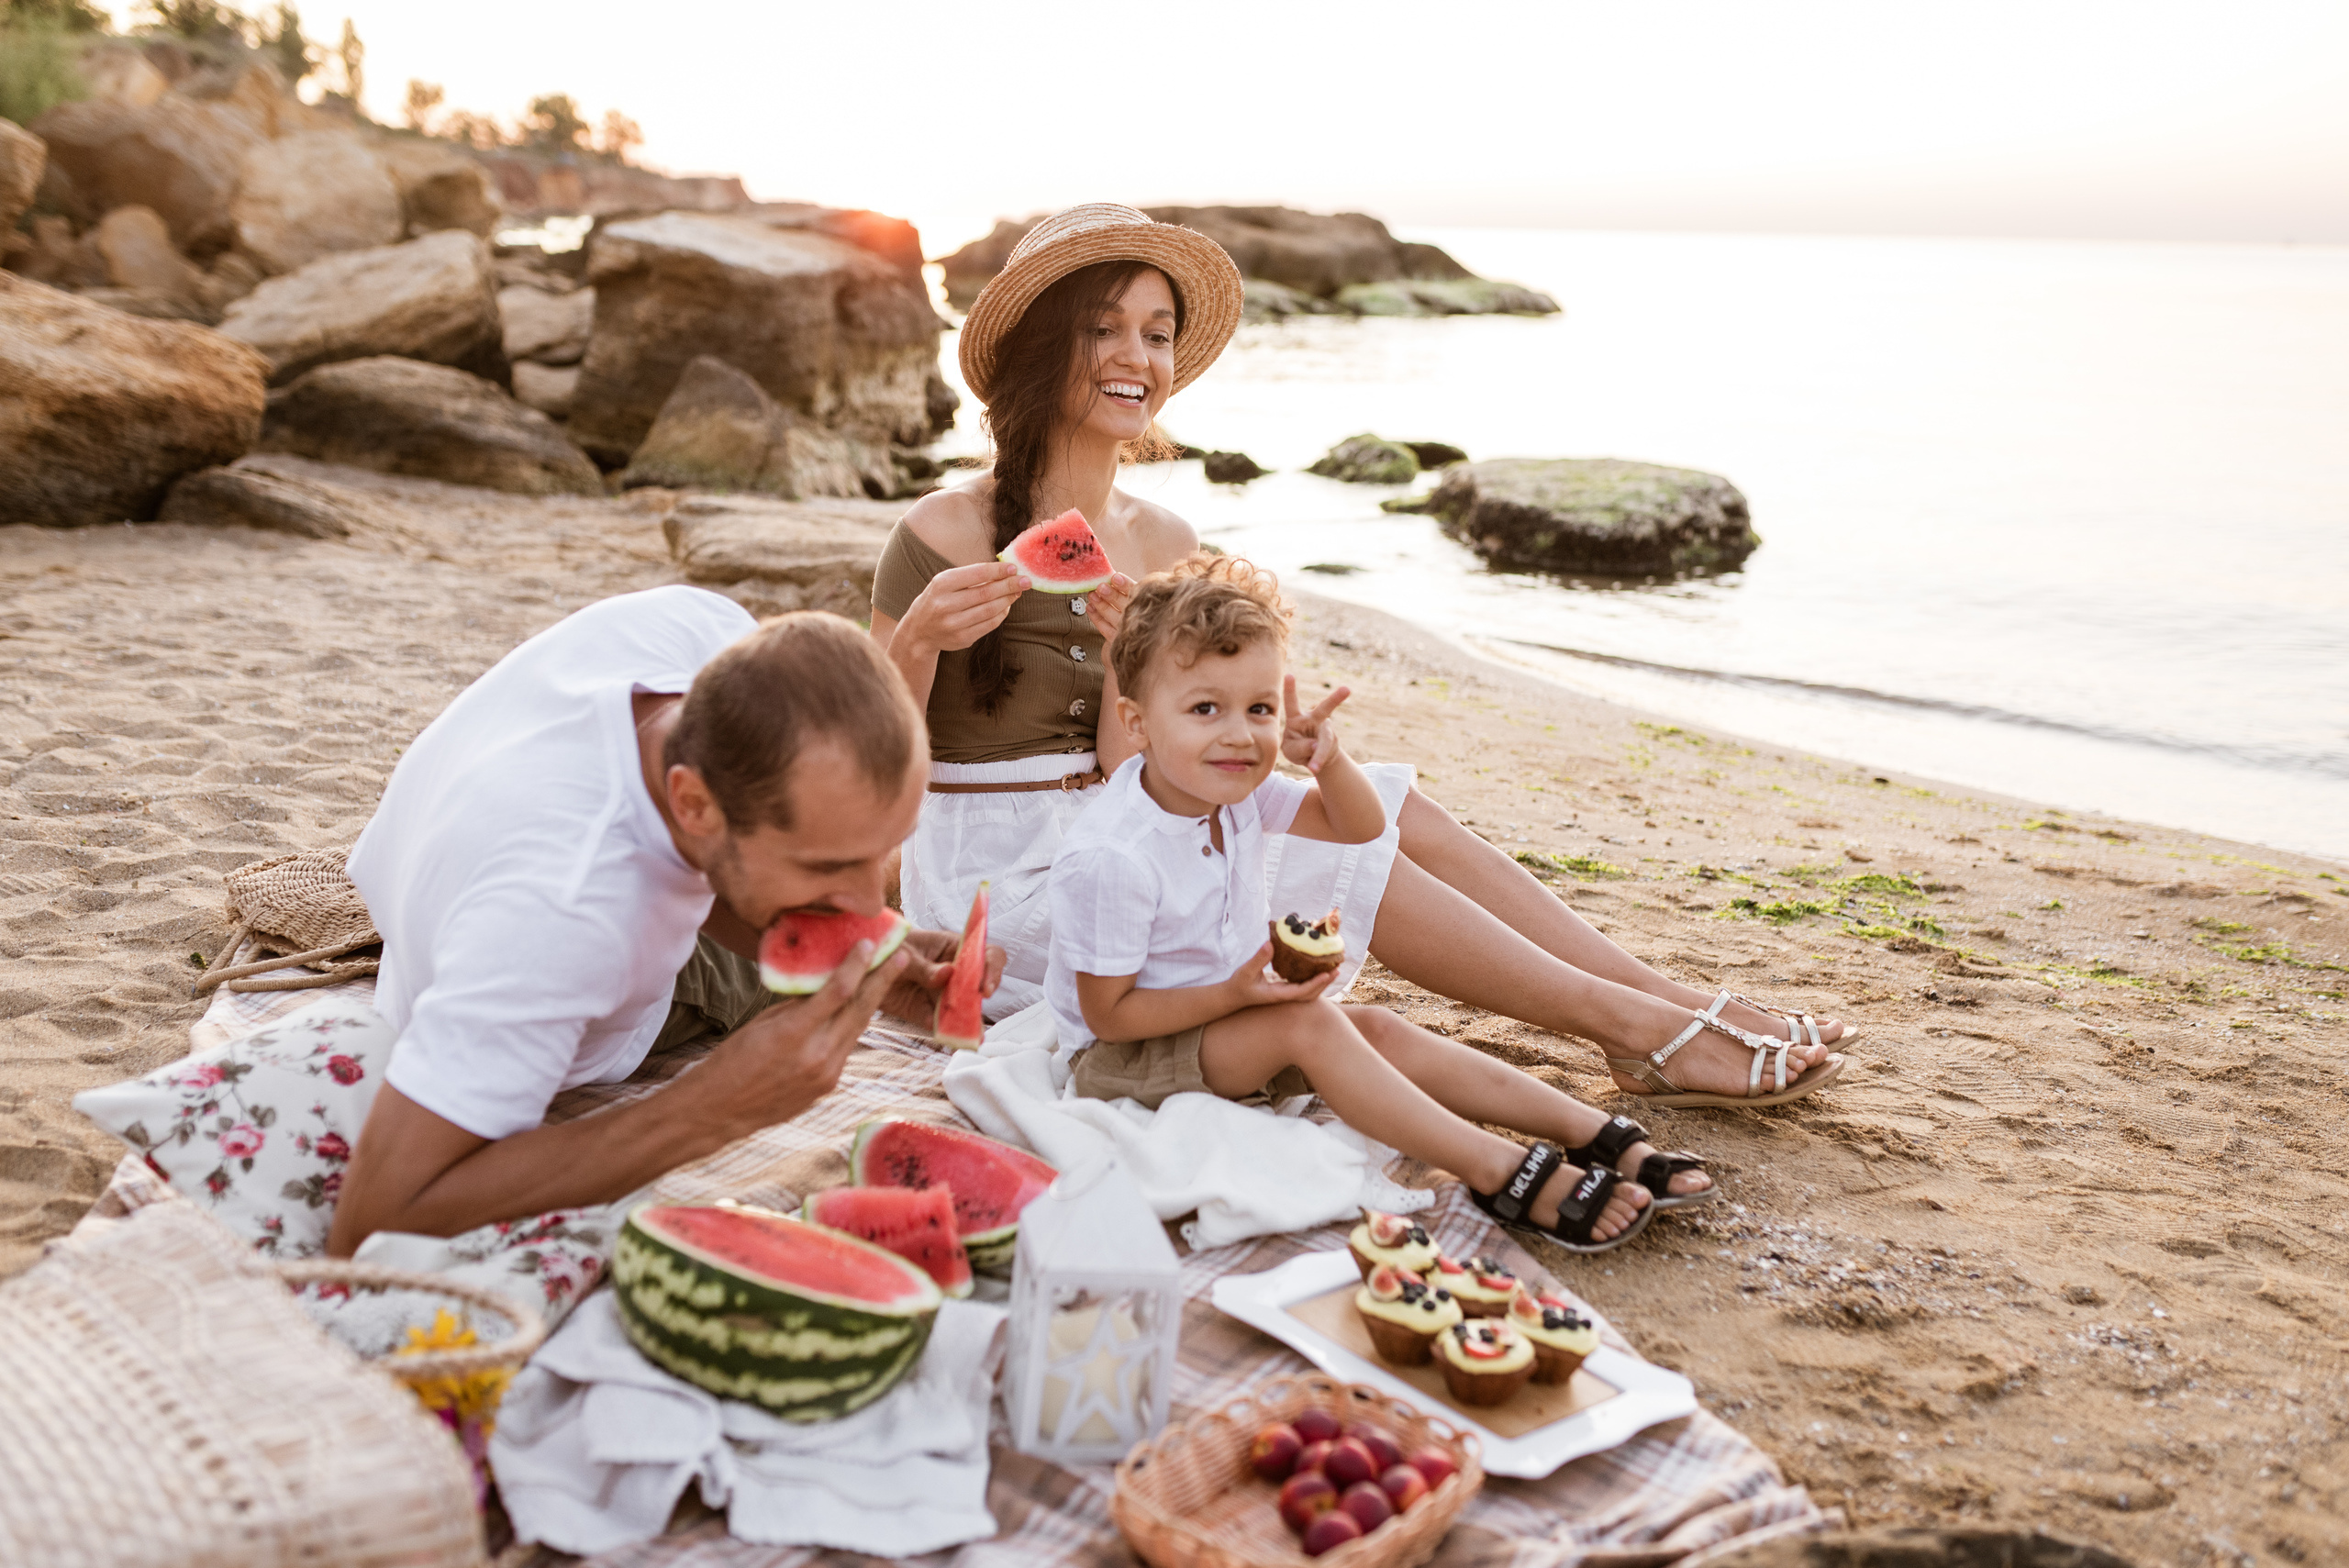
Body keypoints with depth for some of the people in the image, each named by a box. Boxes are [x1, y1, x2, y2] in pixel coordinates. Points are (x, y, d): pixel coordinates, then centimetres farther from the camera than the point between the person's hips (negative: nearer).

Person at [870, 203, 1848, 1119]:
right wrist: (919, 636, -29)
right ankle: (1646, 1033, -13)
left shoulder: (1165, 546, 5)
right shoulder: (944, 535, -12)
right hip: (995, 883, -6)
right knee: (1345, 840, -19)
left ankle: (1676, 1005, -10)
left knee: (1386, 805, -12)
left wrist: (1126, 650, -20)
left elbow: (1130, 784, -2)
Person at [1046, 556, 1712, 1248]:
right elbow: (1108, 1014, -23)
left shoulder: (1233, 787, -6)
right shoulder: (1110, 857, -30)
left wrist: (1327, 759, -19)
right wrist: (1236, 993, -32)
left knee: (1380, 1030, -8)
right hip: (1121, 1057, -8)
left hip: (1224, 1013, 8)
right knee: (1310, 1024, -27)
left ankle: (1600, 1135, -10)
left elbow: (1359, 825, 3)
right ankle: (1500, 1173, -29)